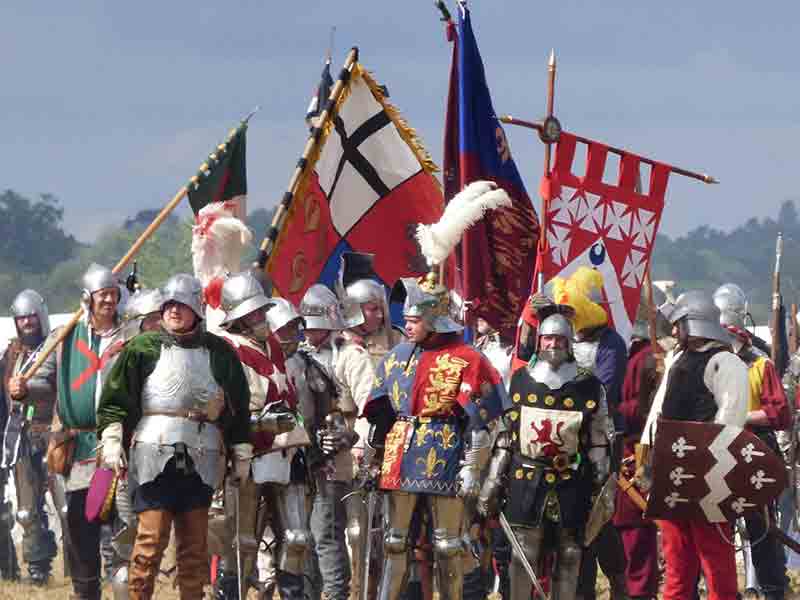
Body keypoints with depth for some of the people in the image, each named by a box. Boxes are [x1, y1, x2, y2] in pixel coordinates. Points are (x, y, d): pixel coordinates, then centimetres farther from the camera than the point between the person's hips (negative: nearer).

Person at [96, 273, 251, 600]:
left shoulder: (219, 352, 11)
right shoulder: (143, 348, 5)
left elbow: (239, 406, 17)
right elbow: (115, 398, 3)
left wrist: (242, 454, 15)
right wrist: (111, 440, -8)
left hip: (201, 459, 3)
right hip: (154, 455, -3)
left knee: (195, 540, 6)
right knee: (152, 535, -11)